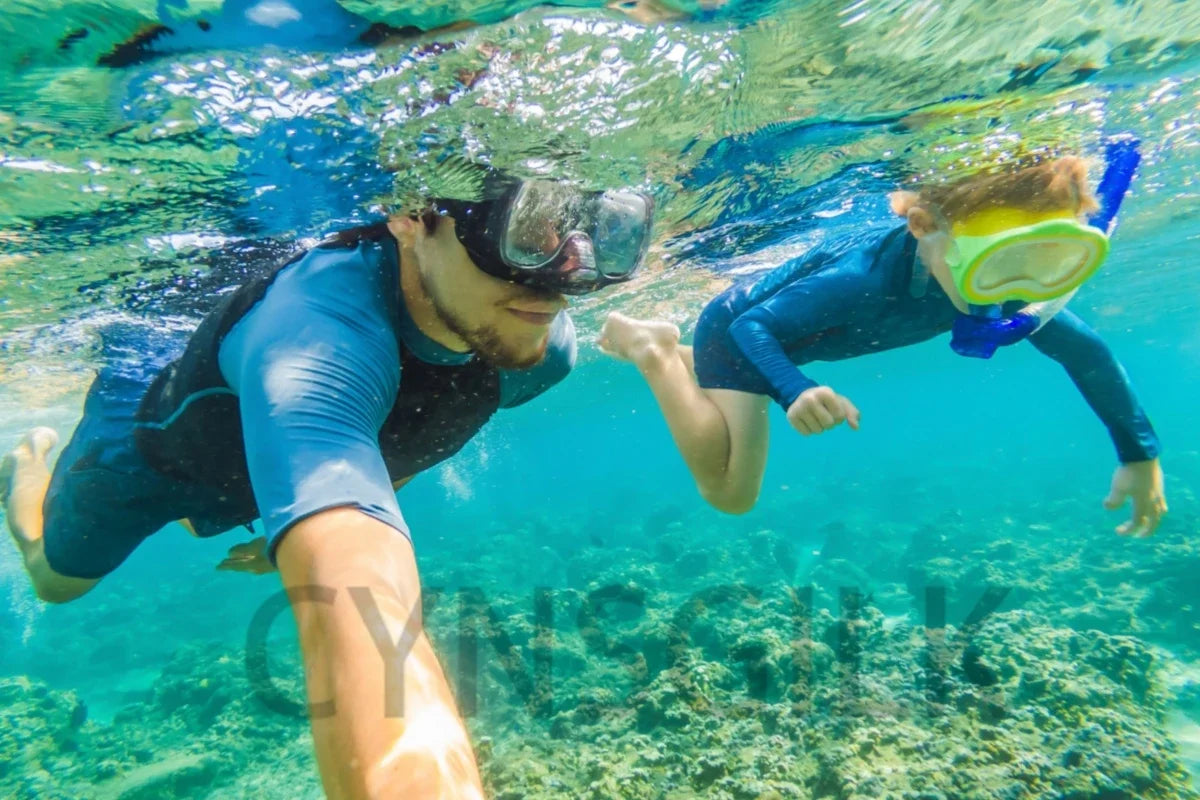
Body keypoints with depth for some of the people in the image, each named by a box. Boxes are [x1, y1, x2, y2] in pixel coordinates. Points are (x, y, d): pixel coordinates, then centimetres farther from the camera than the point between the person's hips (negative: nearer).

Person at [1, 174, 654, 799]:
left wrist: (326, 518, -2)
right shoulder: (320, 328, -49)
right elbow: (359, 621, -63)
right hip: (153, 442, -4)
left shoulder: (544, 348, -27)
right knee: (56, 578, 27)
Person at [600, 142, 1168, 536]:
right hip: (736, 328, -7)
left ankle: (661, 346, 33)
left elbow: (1085, 351, -6)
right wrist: (796, 393, -52)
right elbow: (753, 325, -33)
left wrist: (1139, 453, -4)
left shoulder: (993, 285, -20)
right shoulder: (862, 279, -42)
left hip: (767, 333, 7)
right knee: (730, 493, -11)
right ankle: (652, 352, -2)